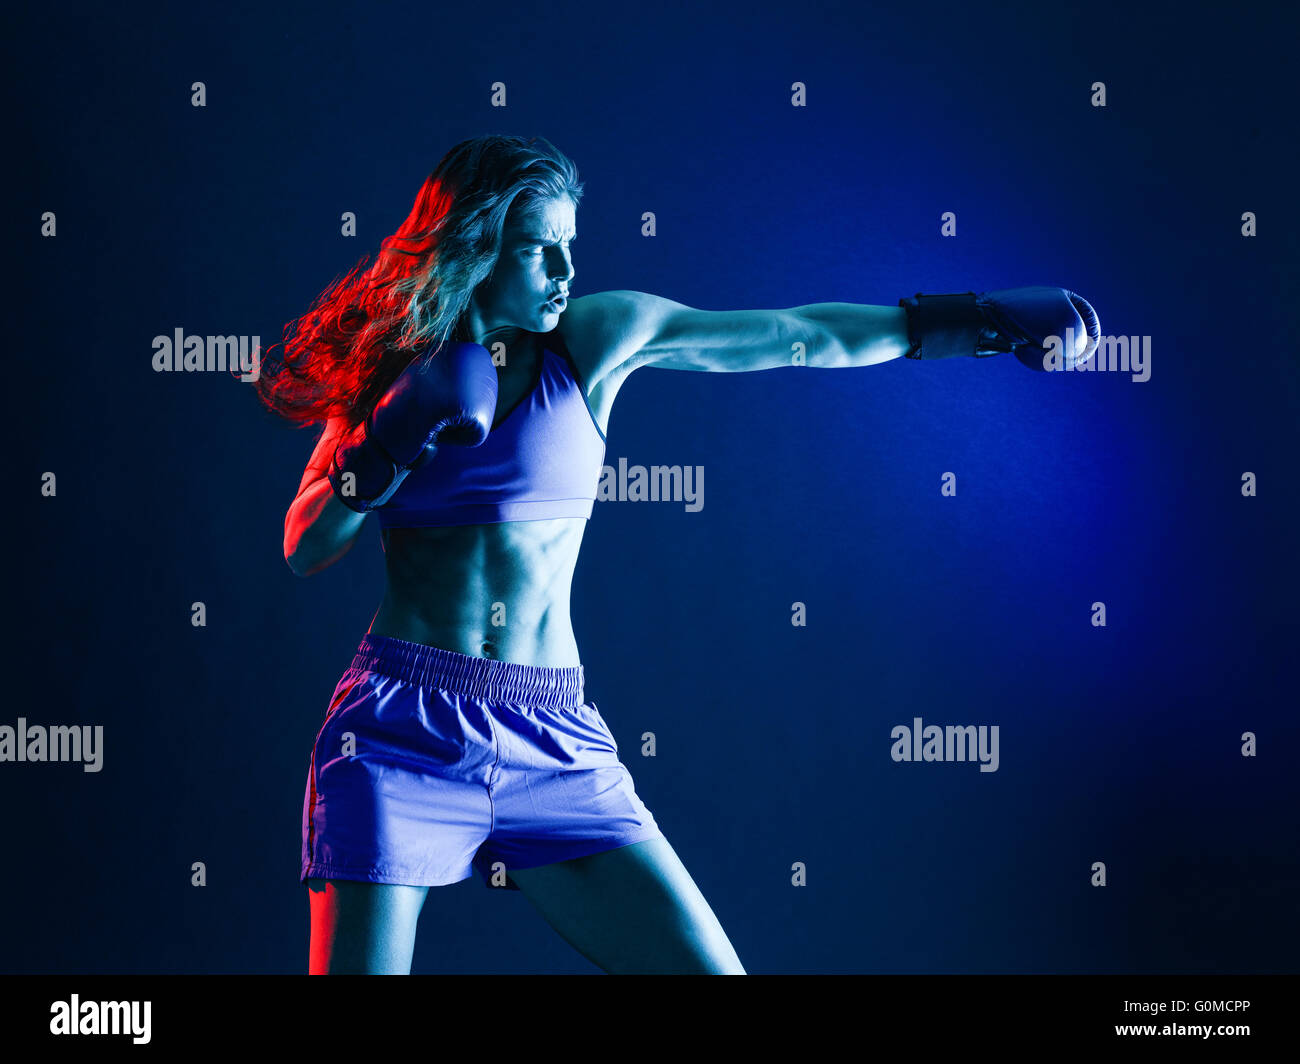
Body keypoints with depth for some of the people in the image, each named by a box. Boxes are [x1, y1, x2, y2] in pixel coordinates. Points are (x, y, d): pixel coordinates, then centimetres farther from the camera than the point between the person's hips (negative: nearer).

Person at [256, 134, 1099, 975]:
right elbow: (304, 550, 5)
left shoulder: (595, 337, 4)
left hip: (553, 746, 1)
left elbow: (810, 336, 5)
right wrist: (392, 440, -10)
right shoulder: (389, 366, 6)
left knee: (709, 965, -4)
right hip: (402, 729, -1)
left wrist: (992, 321, 6)